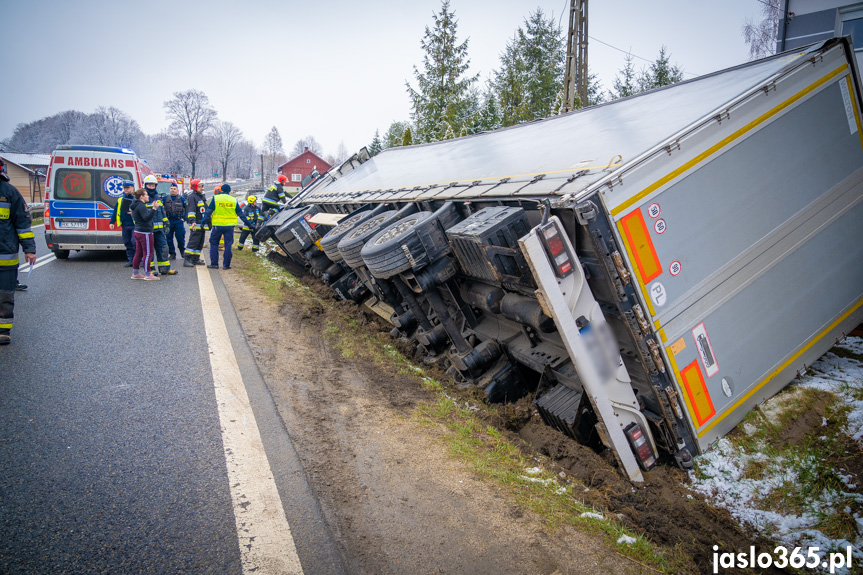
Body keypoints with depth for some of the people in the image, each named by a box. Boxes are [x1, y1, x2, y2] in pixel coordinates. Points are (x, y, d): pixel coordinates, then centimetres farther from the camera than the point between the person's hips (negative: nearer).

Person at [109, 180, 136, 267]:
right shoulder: (120, 199, 13)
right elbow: (116, 211, 16)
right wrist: (112, 222, 13)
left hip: (135, 225, -6)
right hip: (125, 225, 6)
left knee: (135, 242, -11)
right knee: (127, 243, 8)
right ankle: (131, 260, 16)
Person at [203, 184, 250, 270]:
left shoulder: (215, 198, -1)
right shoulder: (234, 200, 5)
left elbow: (209, 211, -3)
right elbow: (241, 214, 11)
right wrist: (248, 224, 19)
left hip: (218, 225, -1)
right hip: (229, 225, 1)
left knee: (214, 243, 10)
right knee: (228, 245, 6)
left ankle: (214, 263, 9)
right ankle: (226, 264, 6)